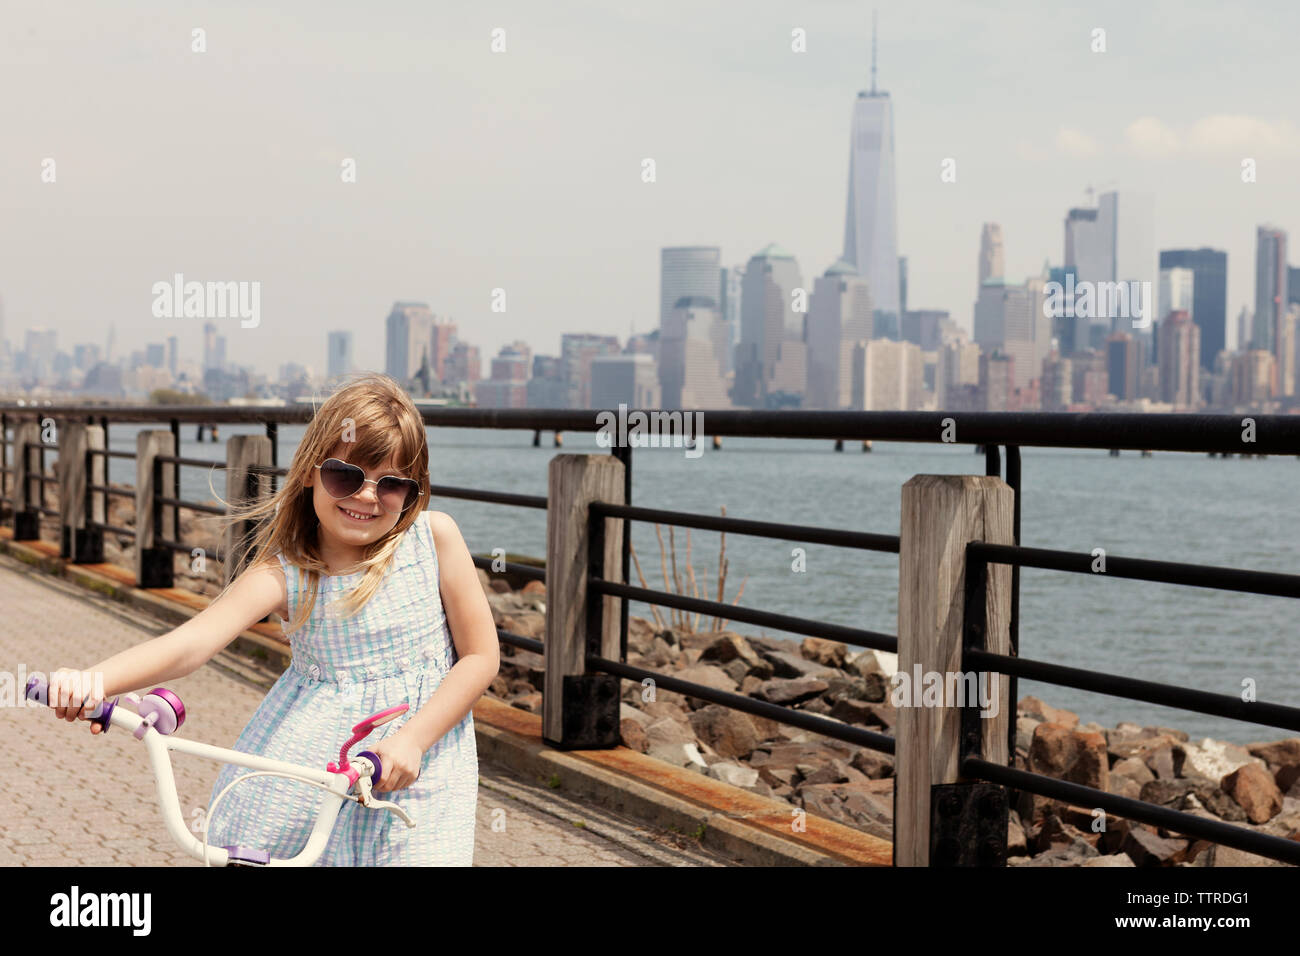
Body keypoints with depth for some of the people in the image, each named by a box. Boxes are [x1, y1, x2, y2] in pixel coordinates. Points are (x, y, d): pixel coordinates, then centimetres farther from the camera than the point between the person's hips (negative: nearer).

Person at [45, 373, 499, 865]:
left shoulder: (433, 536, -5)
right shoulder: (283, 571, -7)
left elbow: (481, 655, -2)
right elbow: (194, 640, -22)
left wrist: (412, 739, -16)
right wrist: (91, 680, -40)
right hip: (310, 755, 1)